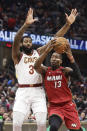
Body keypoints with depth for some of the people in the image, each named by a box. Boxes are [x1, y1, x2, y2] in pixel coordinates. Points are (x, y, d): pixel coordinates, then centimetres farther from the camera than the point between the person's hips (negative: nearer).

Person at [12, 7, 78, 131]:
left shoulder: (39, 52, 15)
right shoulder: (18, 56, 5)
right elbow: (16, 41, -16)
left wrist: (68, 24, -5)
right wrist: (26, 25, -33)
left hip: (38, 92, 2)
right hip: (22, 92, -2)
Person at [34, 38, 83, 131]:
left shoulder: (65, 70, -2)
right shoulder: (45, 71, 2)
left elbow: (78, 76, -24)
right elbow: (36, 66, -22)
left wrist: (71, 58, -32)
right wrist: (47, 50, -32)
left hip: (68, 106, 0)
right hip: (54, 107, 0)